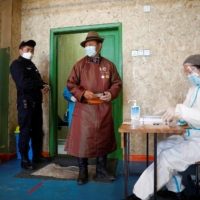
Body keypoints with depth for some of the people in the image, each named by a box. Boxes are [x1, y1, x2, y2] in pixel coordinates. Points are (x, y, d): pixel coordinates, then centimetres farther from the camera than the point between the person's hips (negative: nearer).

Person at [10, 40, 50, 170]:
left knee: (37, 130, 12)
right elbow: (24, 83, -21)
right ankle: (24, 160, 8)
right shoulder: (17, 64, -5)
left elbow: (38, 80, 20)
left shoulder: (31, 65, 21)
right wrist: (41, 85, -10)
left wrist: (46, 86, -4)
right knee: (26, 131, -2)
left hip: (36, 102, 8)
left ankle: (37, 155, 24)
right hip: (26, 102, -8)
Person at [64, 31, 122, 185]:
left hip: (103, 109, 2)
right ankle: (83, 172, 18)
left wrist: (111, 93, -12)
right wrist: (82, 93, -18)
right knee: (82, 139, 0)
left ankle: (101, 170, 27)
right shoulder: (80, 65, 3)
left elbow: (117, 83, 9)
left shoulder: (109, 65, 7)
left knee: (103, 139, 10)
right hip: (84, 109, -2)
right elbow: (71, 84, -1)